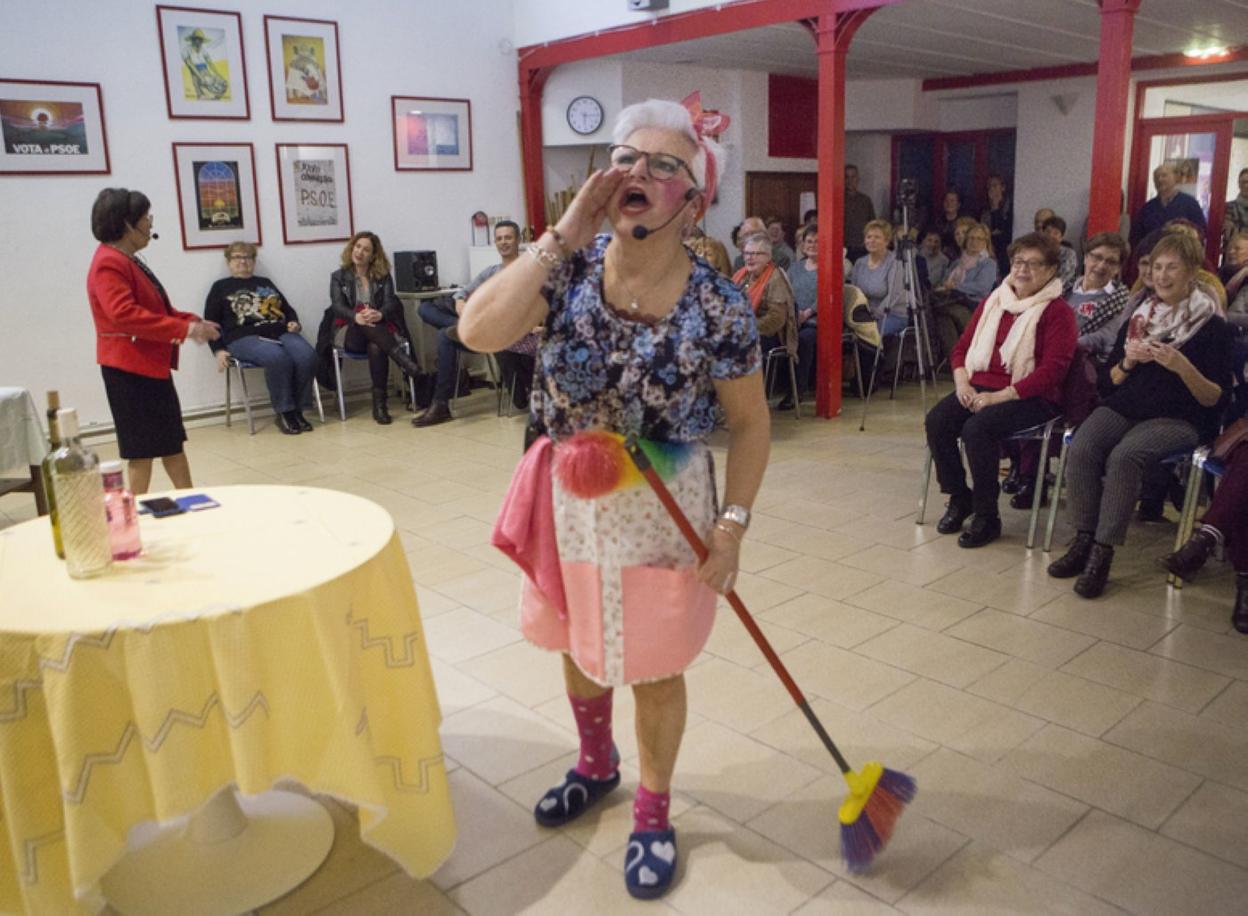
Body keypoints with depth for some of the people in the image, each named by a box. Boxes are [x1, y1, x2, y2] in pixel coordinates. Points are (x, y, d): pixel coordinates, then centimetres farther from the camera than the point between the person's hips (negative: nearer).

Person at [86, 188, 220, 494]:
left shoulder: (128, 261, 15)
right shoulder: (109, 264, -18)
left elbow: (156, 309, 21)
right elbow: (124, 315, -29)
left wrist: (193, 321, 5)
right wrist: (184, 329, -28)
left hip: (151, 364, 11)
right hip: (130, 368, -11)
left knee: (172, 439, 15)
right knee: (144, 446, -4)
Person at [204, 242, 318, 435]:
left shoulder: (266, 283, 29)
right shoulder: (220, 287, 17)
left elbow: (287, 309, 31)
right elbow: (211, 323, 10)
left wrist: (294, 322, 8)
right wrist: (219, 350, -4)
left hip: (281, 333, 4)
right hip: (245, 338, -4)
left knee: (307, 356, -30)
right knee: (278, 358, -38)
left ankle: (296, 409, -18)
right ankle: (283, 412, -24)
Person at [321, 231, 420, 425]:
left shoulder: (384, 276, 14)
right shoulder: (338, 277, 13)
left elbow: (390, 303, -2)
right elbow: (337, 306, -4)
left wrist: (379, 314, -29)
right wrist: (356, 317, -28)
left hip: (381, 327, 0)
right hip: (349, 331, 0)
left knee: (376, 347, -37)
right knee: (365, 325, -37)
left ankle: (380, 403, -37)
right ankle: (401, 358, -47)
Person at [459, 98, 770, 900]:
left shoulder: (718, 306, -17)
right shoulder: (572, 268, -11)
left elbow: (751, 422, -7)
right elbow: (478, 331, -27)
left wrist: (733, 523, -14)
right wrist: (563, 235, -25)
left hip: (661, 509, -3)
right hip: (569, 496, 4)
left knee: (654, 668, 11)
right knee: (579, 644, 23)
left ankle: (653, 815, 38)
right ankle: (597, 767, 53)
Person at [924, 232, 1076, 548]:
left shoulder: (1058, 312, -3)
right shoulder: (992, 302, 17)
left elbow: (1052, 370, -13)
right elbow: (961, 347, 17)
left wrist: (1000, 396, -20)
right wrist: (962, 383, -4)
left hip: (1030, 397, -6)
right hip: (979, 388, 6)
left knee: (978, 428, -32)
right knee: (936, 421, -21)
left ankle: (987, 518, -16)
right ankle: (959, 498, -1)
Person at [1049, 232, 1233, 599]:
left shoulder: (1211, 326, 1)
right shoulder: (1139, 316, 15)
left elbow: (1214, 398, -4)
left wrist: (1182, 366, -21)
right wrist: (1128, 362, -4)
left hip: (1177, 418, -4)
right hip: (1124, 407, 4)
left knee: (1123, 456, -35)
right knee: (1081, 450, -27)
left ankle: (1103, 552, -28)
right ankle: (1084, 540, -19)